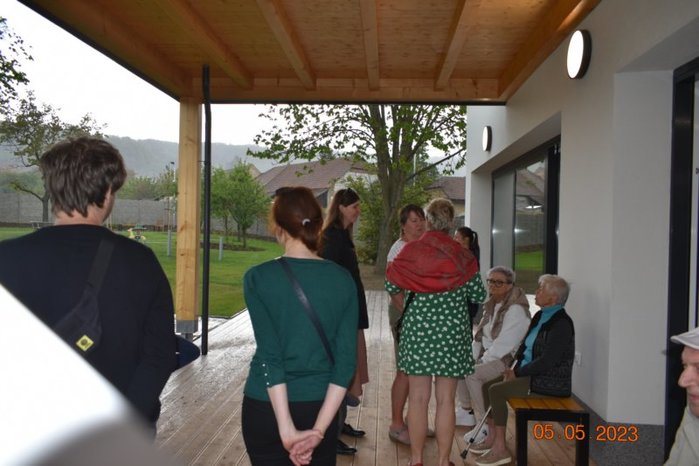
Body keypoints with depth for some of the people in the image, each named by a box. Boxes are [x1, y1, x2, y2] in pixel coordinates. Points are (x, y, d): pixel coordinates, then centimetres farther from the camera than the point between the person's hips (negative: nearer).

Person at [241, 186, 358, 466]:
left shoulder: (258, 278, -12)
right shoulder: (343, 280, -5)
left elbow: (270, 356, -17)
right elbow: (346, 360, -10)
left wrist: (287, 430, -15)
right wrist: (318, 429, -11)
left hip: (266, 407, -1)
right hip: (319, 407, 2)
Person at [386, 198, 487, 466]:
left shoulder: (410, 251, -4)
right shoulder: (462, 256, -4)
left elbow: (391, 287, 1)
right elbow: (479, 295, 1)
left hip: (417, 329, 0)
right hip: (452, 332, 0)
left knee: (418, 398, 9)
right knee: (446, 400, 8)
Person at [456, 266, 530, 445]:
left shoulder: (516, 309, -18)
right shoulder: (491, 305, 11)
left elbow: (505, 343, -23)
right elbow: (480, 336, 12)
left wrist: (483, 361, -18)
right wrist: (473, 356, -2)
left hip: (509, 358, -9)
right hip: (489, 355, 9)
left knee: (473, 374, -27)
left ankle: (484, 425, -15)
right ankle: (467, 410, 17)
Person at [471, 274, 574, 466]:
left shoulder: (561, 323, -18)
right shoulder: (540, 316, 10)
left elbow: (547, 361, -24)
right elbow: (525, 346, 16)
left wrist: (517, 373, -16)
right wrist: (514, 369, 0)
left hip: (549, 382, -9)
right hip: (531, 374, 9)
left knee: (497, 391, -22)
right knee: (487, 385, 1)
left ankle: (501, 449, -14)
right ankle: (492, 437, 10)